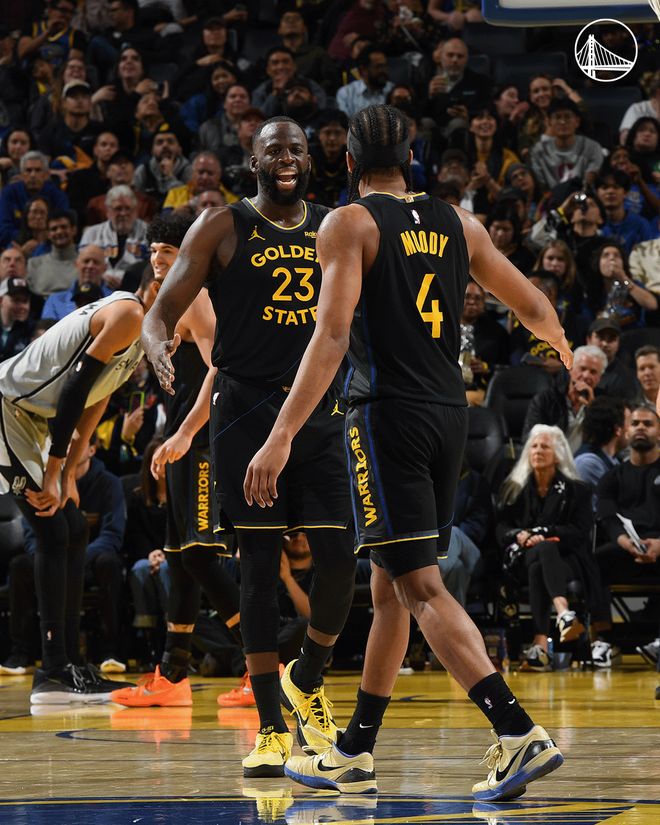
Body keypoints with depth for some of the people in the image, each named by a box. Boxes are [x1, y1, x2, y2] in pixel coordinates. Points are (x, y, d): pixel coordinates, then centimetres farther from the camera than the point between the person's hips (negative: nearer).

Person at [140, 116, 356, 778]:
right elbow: (162, 313, -2)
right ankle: (271, 728, 3)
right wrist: (158, 348, -24)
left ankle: (307, 680, 23)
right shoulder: (222, 227, 1)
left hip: (320, 407, 3)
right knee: (259, 563, -3)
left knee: (340, 558, -5)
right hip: (248, 408, -3)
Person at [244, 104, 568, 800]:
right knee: (388, 585, 16)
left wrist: (281, 438, -21)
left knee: (421, 587, -11)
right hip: (450, 412, 7)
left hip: (387, 415, -7)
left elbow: (332, 335, -16)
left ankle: (518, 733, -25)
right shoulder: (457, 224, 12)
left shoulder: (349, 225, -5)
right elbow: (534, 309, 19)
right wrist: (565, 353, 42)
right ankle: (354, 754, 24)